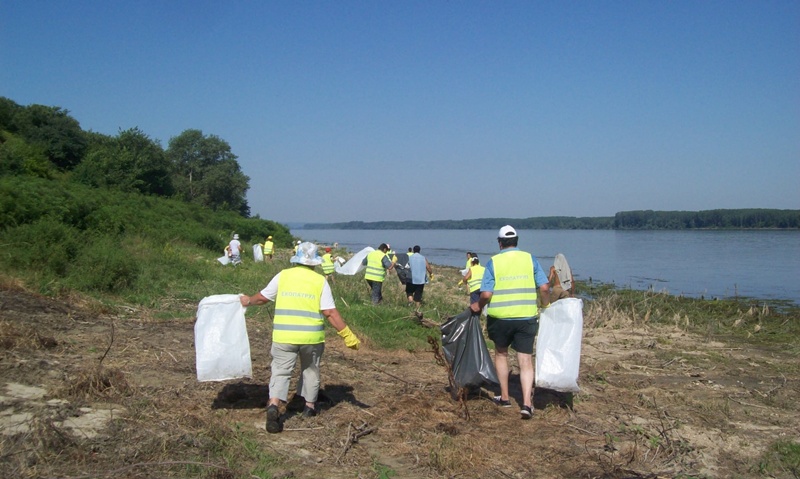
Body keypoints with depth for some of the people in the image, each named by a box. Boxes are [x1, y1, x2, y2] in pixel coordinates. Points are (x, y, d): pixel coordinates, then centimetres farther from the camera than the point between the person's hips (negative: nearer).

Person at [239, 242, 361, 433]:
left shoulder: (283, 275, 2)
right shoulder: (320, 280, -2)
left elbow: (262, 297, 12)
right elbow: (330, 312, -7)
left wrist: (248, 301, 34)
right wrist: (347, 335, -2)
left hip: (284, 336, 0)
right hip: (312, 336, 0)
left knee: (281, 371, 4)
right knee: (310, 369, 20)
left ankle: (273, 406, -16)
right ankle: (310, 406, 32)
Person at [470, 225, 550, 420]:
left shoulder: (493, 262, -3)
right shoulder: (531, 259, 2)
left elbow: (486, 294, -10)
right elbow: (544, 288, -3)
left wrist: (478, 306, 9)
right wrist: (545, 306, 15)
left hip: (500, 317, 0)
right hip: (526, 317, 1)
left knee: (501, 354, 20)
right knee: (525, 361, 5)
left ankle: (504, 397, 26)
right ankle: (527, 403, -5)